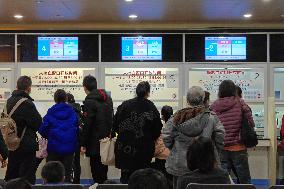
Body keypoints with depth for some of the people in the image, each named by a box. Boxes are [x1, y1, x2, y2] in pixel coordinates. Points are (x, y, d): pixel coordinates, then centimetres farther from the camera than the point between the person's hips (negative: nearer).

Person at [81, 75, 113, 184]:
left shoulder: (89, 101, -15)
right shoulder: (107, 98, 10)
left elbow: (87, 124, -17)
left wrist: (83, 144, -12)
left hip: (95, 141, -8)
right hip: (107, 139, 8)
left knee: (96, 168, 0)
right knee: (103, 167, 17)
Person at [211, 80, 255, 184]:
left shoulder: (214, 106, -1)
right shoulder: (239, 103, -7)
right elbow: (251, 123, -7)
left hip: (221, 149, 2)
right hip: (238, 148, -2)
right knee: (245, 181, 8)